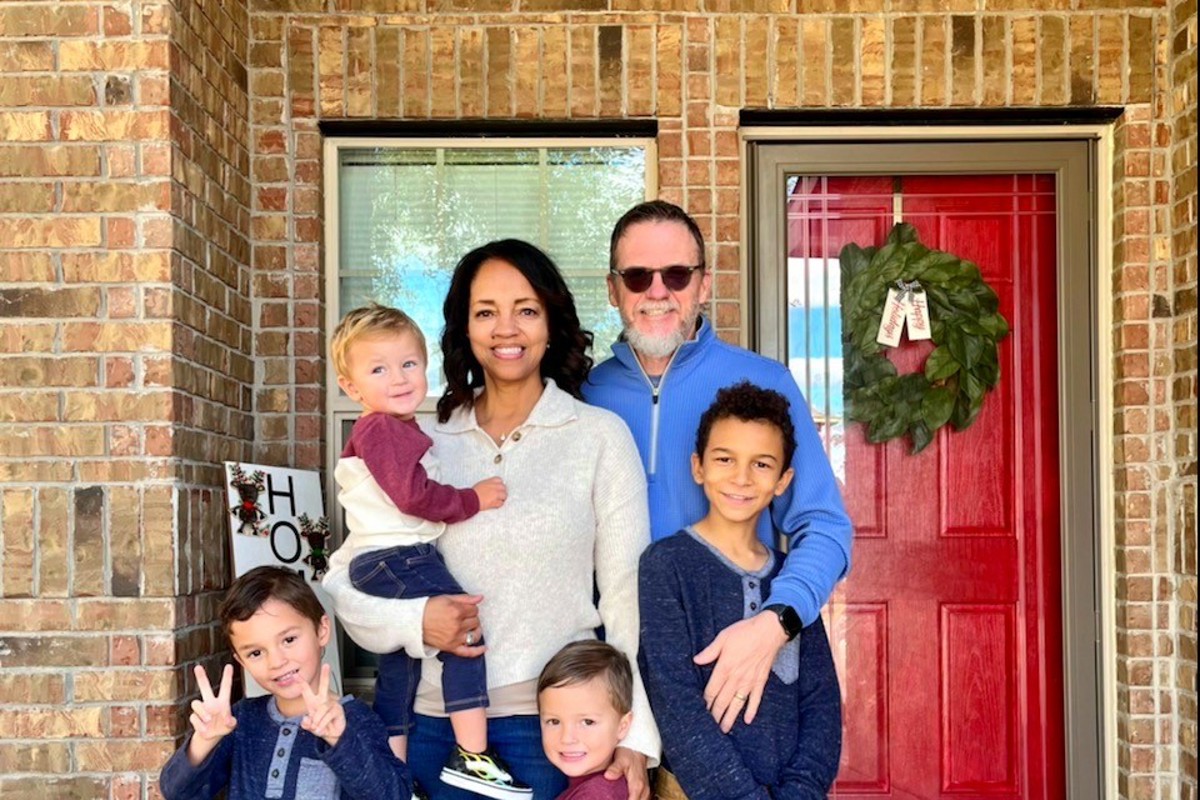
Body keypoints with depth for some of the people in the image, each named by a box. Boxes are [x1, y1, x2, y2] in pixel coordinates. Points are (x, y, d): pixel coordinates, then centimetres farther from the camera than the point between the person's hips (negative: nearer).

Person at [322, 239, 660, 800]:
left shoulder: (600, 436, -1)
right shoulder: (426, 446, 7)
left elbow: (629, 593, -3)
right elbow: (343, 578, 6)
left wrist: (635, 737, -9)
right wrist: (414, 620, -13)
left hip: (553, 718, -2)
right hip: (437, 718, 2)